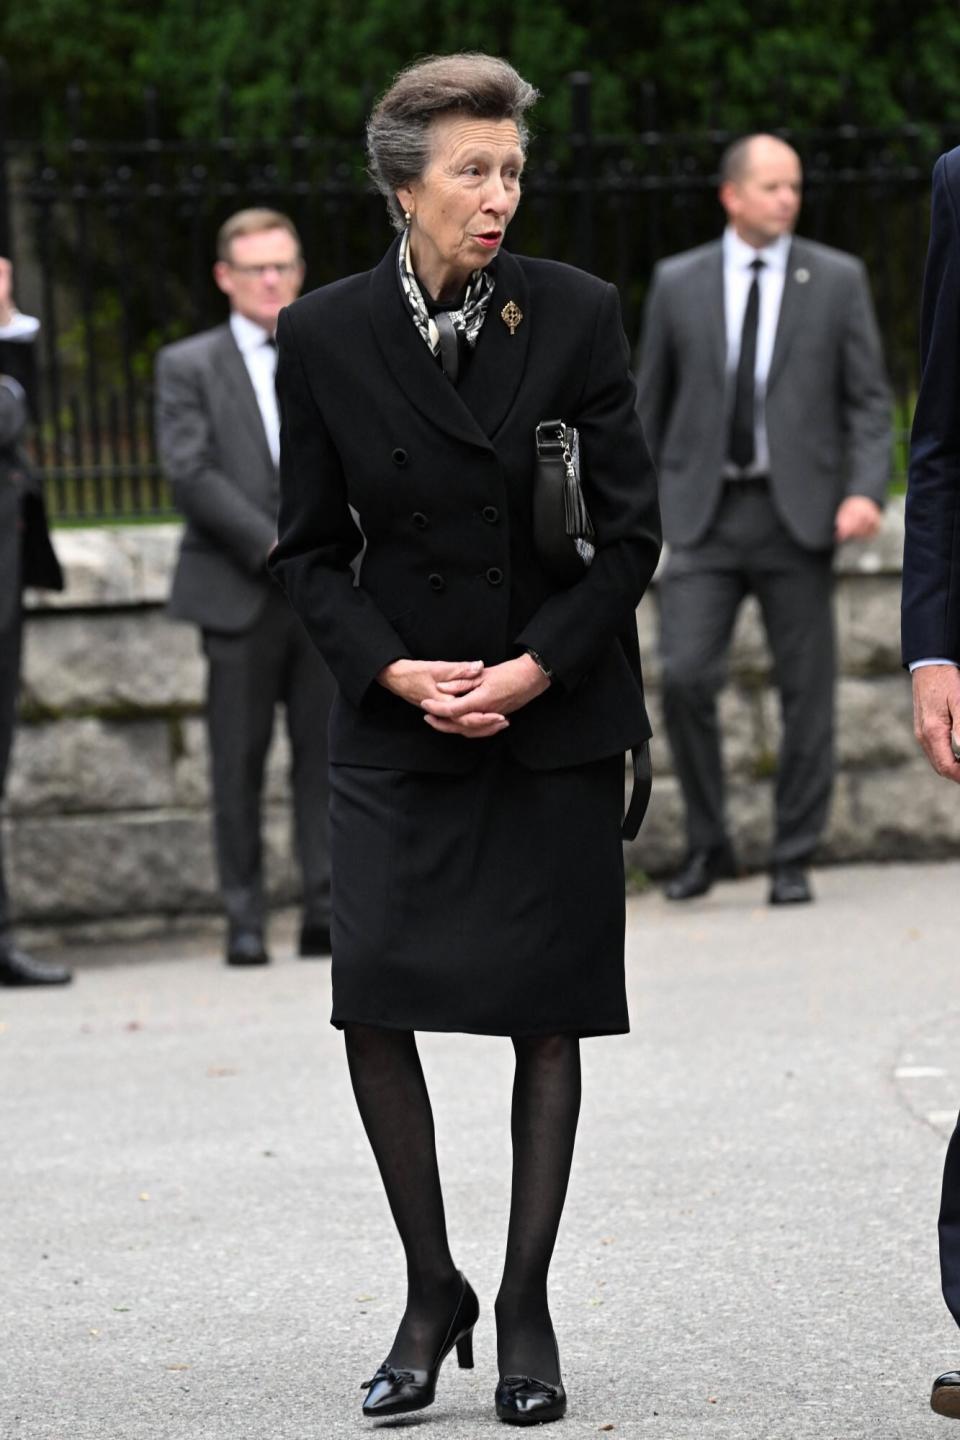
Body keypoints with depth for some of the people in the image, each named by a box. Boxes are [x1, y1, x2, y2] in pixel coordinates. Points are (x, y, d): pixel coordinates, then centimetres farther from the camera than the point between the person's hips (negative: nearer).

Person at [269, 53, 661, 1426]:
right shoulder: (326, 336, -3)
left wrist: (535, 669, -12)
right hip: (399, 716, 1)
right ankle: (432, 1290, 9)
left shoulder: (575, 314, -5)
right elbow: (309, 550, 4)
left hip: (558, 714, -1)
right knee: (373, 999, -8)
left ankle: (525, 1308, 10)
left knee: (544, 1015, 0)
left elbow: (633, 528, -2)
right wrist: (395, 669, -11)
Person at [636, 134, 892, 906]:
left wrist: (866, 491, -13)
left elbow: (870, 400, 2)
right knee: (686, 677, -11)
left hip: (799, 514, 0)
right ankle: (708, 844, 6)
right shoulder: (679, 283, 6)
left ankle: (794, 861, 12)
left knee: (807, 692, 1)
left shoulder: (838, 280, 3)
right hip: (705, 515, 0)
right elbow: (652, 401, 12)